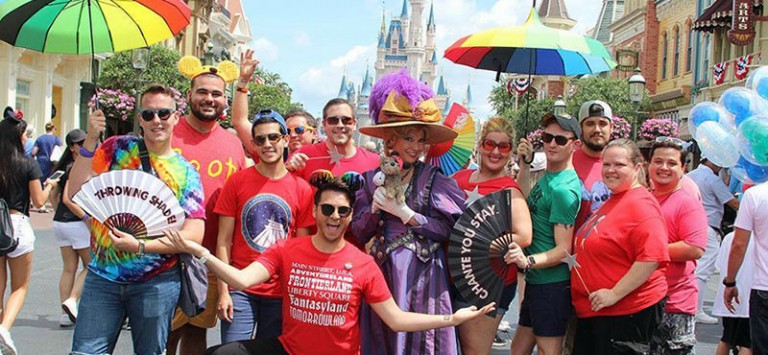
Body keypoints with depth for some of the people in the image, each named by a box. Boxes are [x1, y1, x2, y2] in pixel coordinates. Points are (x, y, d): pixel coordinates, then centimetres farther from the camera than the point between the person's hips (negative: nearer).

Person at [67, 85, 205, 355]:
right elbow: (76, 192, -5)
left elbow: (194, 235, -7)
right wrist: (90, 141, -14)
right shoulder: (117, 148, 3)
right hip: (102, 276, 0)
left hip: (157, 282, 0)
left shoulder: (186, 172, 1)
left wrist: (140, 246, -19)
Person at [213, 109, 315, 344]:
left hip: (281, 292, 1)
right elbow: (224, 241, 0)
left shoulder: (302, 189, 1)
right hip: (240, 290, -1)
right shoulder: (237, 181, 0)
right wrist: (223, 292, -7)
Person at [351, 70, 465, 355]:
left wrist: (403, 212, -10)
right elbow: (359, 234, 5)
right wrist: (376, 209, -11)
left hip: (424, 274, -2)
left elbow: (445, 229, -8)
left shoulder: (434, 178, 1)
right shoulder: (371, 179, 7)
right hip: (383, 272, 2)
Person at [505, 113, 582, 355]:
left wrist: (529, 261, -35)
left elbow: (564, 250, -22)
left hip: (552, 283, -10)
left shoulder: (563, 188, -19)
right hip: (536, 280, 10)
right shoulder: (547, 177, 10)